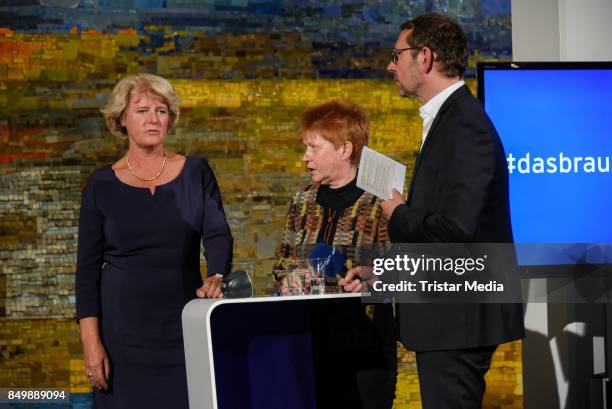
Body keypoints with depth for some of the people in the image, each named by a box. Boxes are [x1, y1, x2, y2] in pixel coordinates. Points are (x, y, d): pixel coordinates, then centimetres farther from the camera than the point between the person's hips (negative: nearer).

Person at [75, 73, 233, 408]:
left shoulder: (196, 173, 5)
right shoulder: (102, 185, 2)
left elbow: (218, 235, -5)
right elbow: (88, 268, 1)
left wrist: (216, 277, -27)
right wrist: (91, 342, -7)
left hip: (185, 327, 1)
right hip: (124, 330, -1)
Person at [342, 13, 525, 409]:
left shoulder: (463, 124, -18)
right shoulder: (453, 117, 15)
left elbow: (456, 227, -28)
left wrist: (399, 216, -10)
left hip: (459, 315, -11)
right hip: (451, 315, 11)